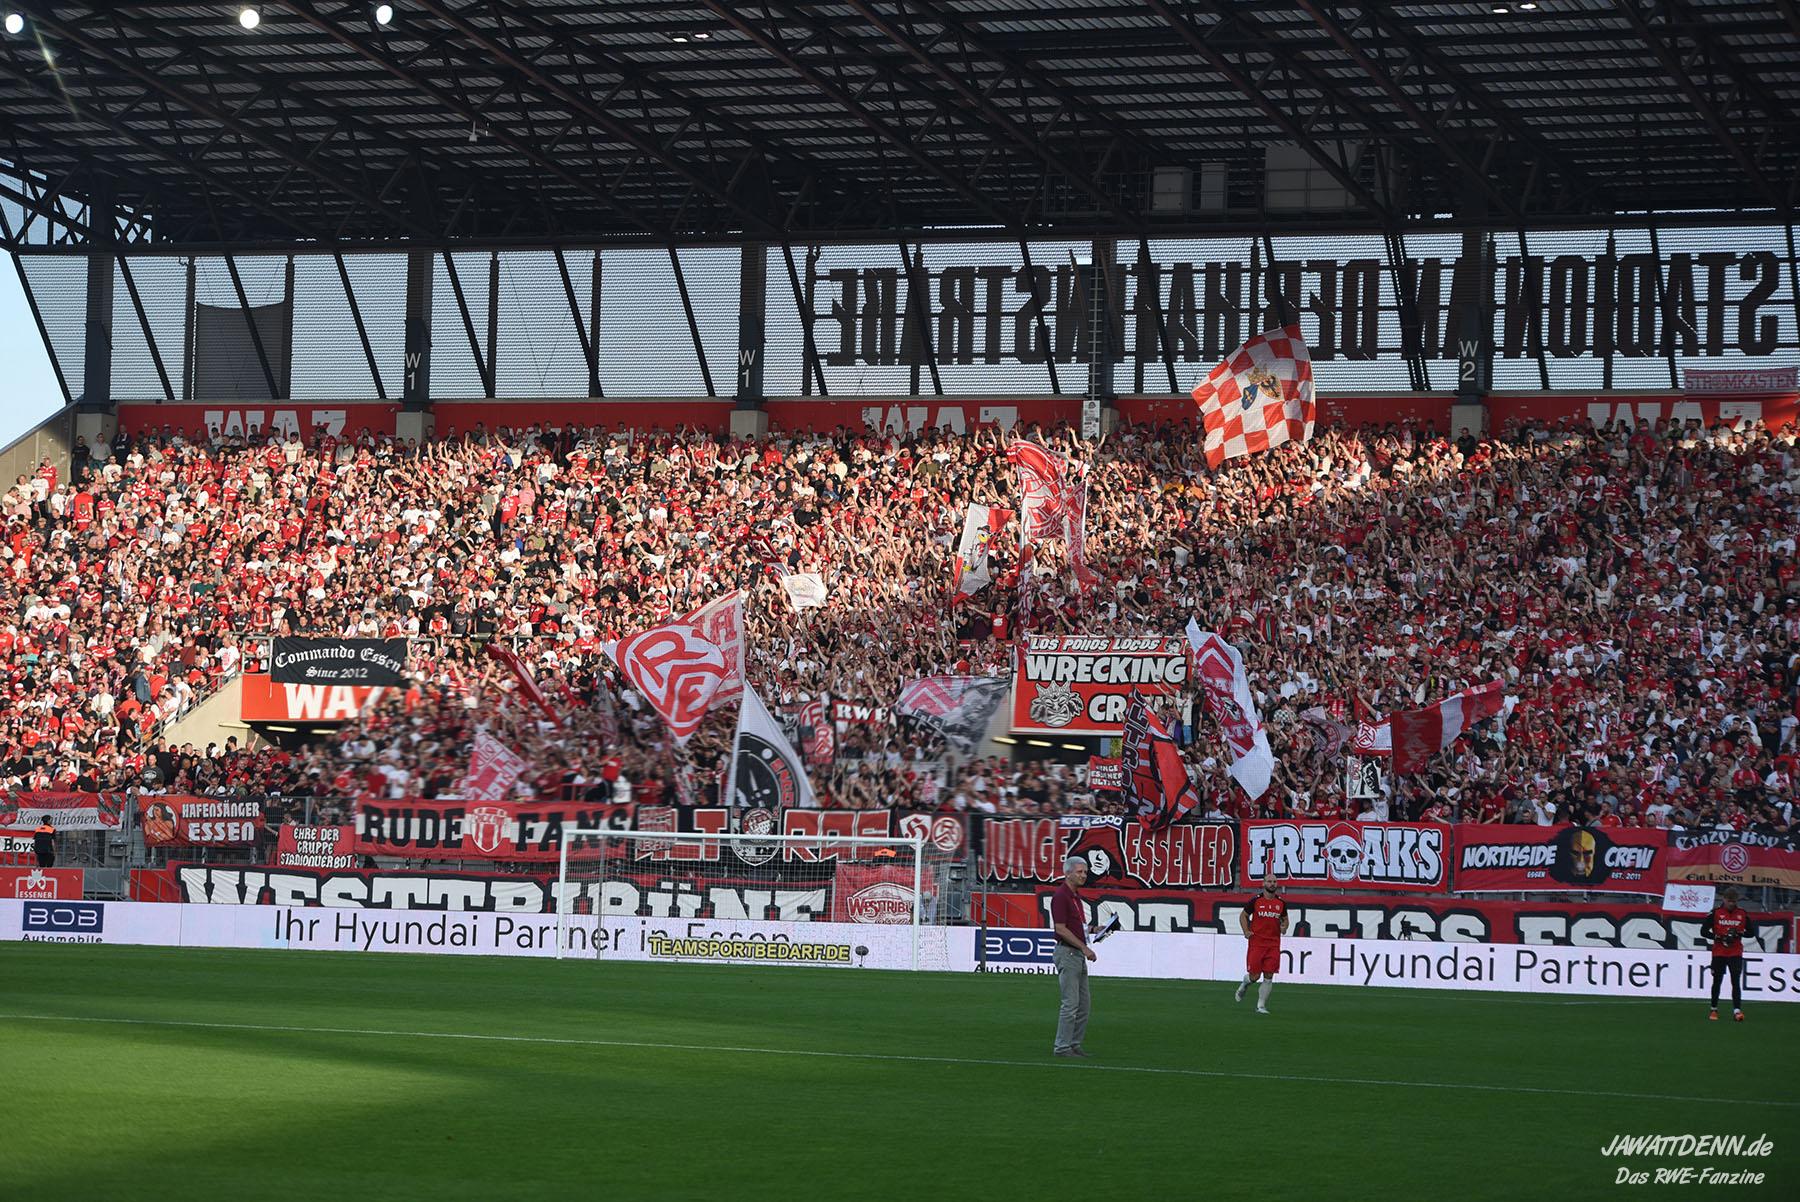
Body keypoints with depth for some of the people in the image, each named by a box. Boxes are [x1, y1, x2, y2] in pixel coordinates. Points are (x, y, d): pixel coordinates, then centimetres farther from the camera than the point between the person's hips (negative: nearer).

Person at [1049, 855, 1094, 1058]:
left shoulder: (1076, 896, 15)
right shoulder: (1060, 896, -14)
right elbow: (1061, 929, -19)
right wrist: (1084, 947, -18)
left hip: (1079, 954, 10)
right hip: (1066, 953, -10)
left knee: (1083, 1005, 10)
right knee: (1070, 1003, -9)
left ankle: (1074, 1044, 15)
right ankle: (1062, 1047, -5)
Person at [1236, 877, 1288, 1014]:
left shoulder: (1281, 903, 7)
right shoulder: (1256, 900, -1)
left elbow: (1285, 919, 22)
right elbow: (1243, 916, 9)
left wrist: (1284, 927, 0)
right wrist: (1246, 931, -3)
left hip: (1274, 945, 2)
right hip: (1256, 943, -2)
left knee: (1268, 977, -3)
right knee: (1254, 976, -4)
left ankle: (1261, 1006, 3)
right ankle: (1244, 984, 31)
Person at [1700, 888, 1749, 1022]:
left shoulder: (1743, 914, 5)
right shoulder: (1715, 913, -1)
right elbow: (1703, 931, -3)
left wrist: (1739, 934, -9)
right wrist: (1719, 937, -15)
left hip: (1736, 954, 0)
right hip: (1719, 954, 0)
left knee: (1736, 982, -10)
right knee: (1717, 981, 8)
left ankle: (1737, 1011, -16)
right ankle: (1714, 1010, 22)